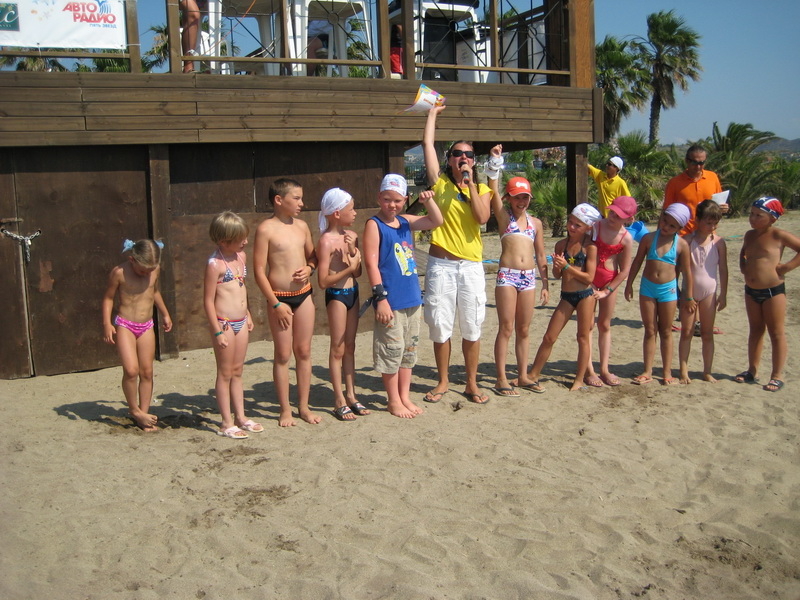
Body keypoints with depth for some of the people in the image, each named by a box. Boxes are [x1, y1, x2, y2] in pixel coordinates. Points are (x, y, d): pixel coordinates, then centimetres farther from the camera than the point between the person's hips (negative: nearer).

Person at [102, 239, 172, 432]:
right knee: (131, 370, -17)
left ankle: (143, 412, 16)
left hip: (147, 327, 4)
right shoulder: (119, 272, -13)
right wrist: (107, 323, -13)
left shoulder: (155, 270, -1)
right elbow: (108, 298, -3)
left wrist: (165, 314, 27)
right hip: (125, 326, -4)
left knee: (147, 372, 5)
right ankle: (134, 409, 3)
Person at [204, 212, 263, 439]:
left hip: (241, 322, 7)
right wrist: (218, 332, -17)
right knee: (225, 373, 3)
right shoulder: (215, 264, -16)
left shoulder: (241, 256, 7)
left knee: (237, 371, 15)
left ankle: (240, 416, 25)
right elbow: (208, 301, -15)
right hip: (224, 323, -7)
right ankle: (227, 423, 12)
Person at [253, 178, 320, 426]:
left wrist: (309, 268, -5)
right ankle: (285, 410, 14)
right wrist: (276, 304, -14)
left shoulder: (302, 226, 7)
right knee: (283, 354, 3)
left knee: (304, 352, 10)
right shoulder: (266, 229, -10)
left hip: (304, 295, 5)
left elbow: (313, 256, 19)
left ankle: (304, 406, 21)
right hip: (279, 297, -5)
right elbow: (259, 271, -11)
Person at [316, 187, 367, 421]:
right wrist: (349, 268, -19)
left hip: (352, 292, 7)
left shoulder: (352, 236, 4)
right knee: (338, 349, 2)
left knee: (350, 346, 14)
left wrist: (353, 251, -12)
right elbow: (323, 281, -17)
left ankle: (350, 395, 24)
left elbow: (358, 272, 3)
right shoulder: (326, 241, -16)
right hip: (336, 295, -7)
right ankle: (339, 401, 12)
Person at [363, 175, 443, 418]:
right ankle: (393, 401, 15)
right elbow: (371, 262, -15)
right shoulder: (374, 225, -8)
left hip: (412, 299, 7)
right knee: (392, 350, 2)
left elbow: (436, 221, 21)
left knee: (409, 349, 14)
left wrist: (428, 200, 2)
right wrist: (380, 297, -21)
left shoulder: (406, 222, 11)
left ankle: (405, 396, 26)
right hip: (391, 301, -7)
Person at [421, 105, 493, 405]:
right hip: (441, 265, -1)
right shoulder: (440, 183, 5)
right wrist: (433, 112, 9)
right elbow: (427, 144, 0)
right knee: (440, 327, 5)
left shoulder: (482, 189, 8)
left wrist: (470, 183, -9)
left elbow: (482, 217, -11)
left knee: (472, 328, 6)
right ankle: (443, 381, 21)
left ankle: (472, 384, 18)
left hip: (471, 266, 1)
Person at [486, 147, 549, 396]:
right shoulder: (504, 216, 4)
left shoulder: (536, 223, 14)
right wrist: (495, 161, -16)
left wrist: (545, 284, 13)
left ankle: (522, 375, 20)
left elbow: (541, 256, 15)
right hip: (507, 275, -4)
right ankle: (501, 379, 0)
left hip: (529, 277, 4)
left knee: (523, 330, 11)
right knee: (506, 329, -4)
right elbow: (493, 191, -11)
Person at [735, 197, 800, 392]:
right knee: (755, 331, 16)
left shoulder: (778, 235, -12)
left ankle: (777, 376, 8)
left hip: (773, 290, -6)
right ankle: (752, 370, 25)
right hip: (751, 291, 7)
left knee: (777, 333, 2)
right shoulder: (750, 235, 7)